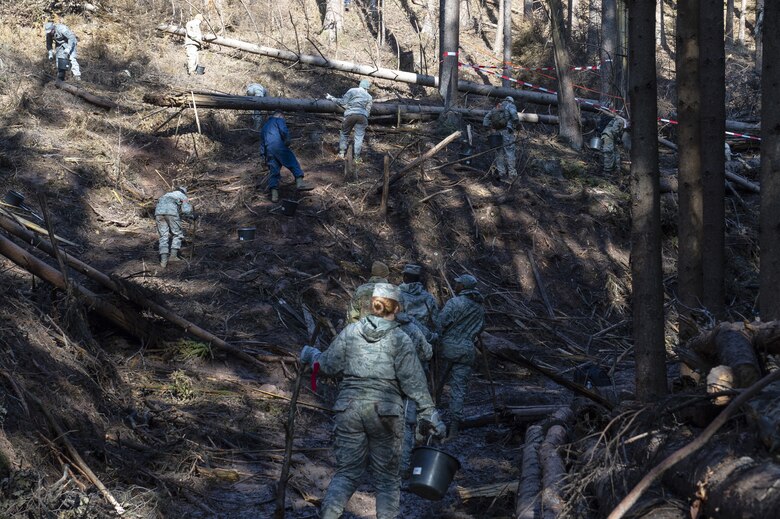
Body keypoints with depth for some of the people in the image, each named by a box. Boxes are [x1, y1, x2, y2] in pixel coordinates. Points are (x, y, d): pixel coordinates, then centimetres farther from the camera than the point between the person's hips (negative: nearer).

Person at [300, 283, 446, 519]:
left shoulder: (351, 331, 3)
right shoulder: (400, 340, -4)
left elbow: (328, 366, 6)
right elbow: (413, 383, -6)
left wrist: (311, 354, 27)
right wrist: (431, 416, 0)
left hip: (350, 408, 3)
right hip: (385, 411, -2)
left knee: (346, 473, 10)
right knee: (387, 477, 9)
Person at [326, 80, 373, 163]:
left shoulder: (352, 91, 8)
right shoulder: (369, 97, 16)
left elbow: (343, 102, 0)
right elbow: (368, 111, 12)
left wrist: (332, 98, 9)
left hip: (350, 115, -1)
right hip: (362, 116, 1)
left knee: (344, 133, 15)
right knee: (359, 137, 3)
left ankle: (342, 153, 13)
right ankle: (357, 158, 0)